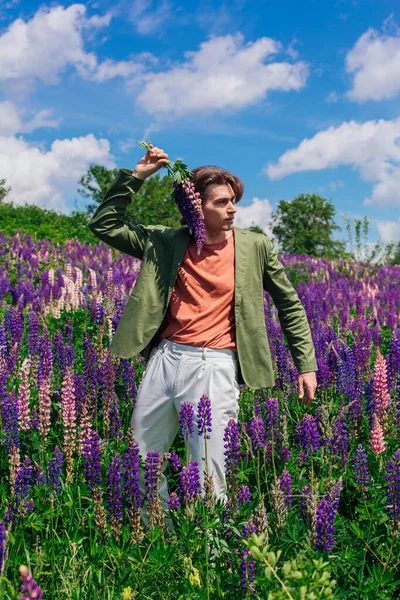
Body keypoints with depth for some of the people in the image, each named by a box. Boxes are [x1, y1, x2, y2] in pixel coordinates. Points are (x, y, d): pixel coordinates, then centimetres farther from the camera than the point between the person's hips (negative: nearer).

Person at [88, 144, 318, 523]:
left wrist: (306, 363, 7)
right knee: (140, 463, 14)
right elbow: (103, 225, 8)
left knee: (208, 479, 0)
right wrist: (135, 175, 1)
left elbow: (289, 304, 11)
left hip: (214, 365, -3)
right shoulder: (166, 242, 6)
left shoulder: (255, 247, 4)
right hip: (164, 358, 3)